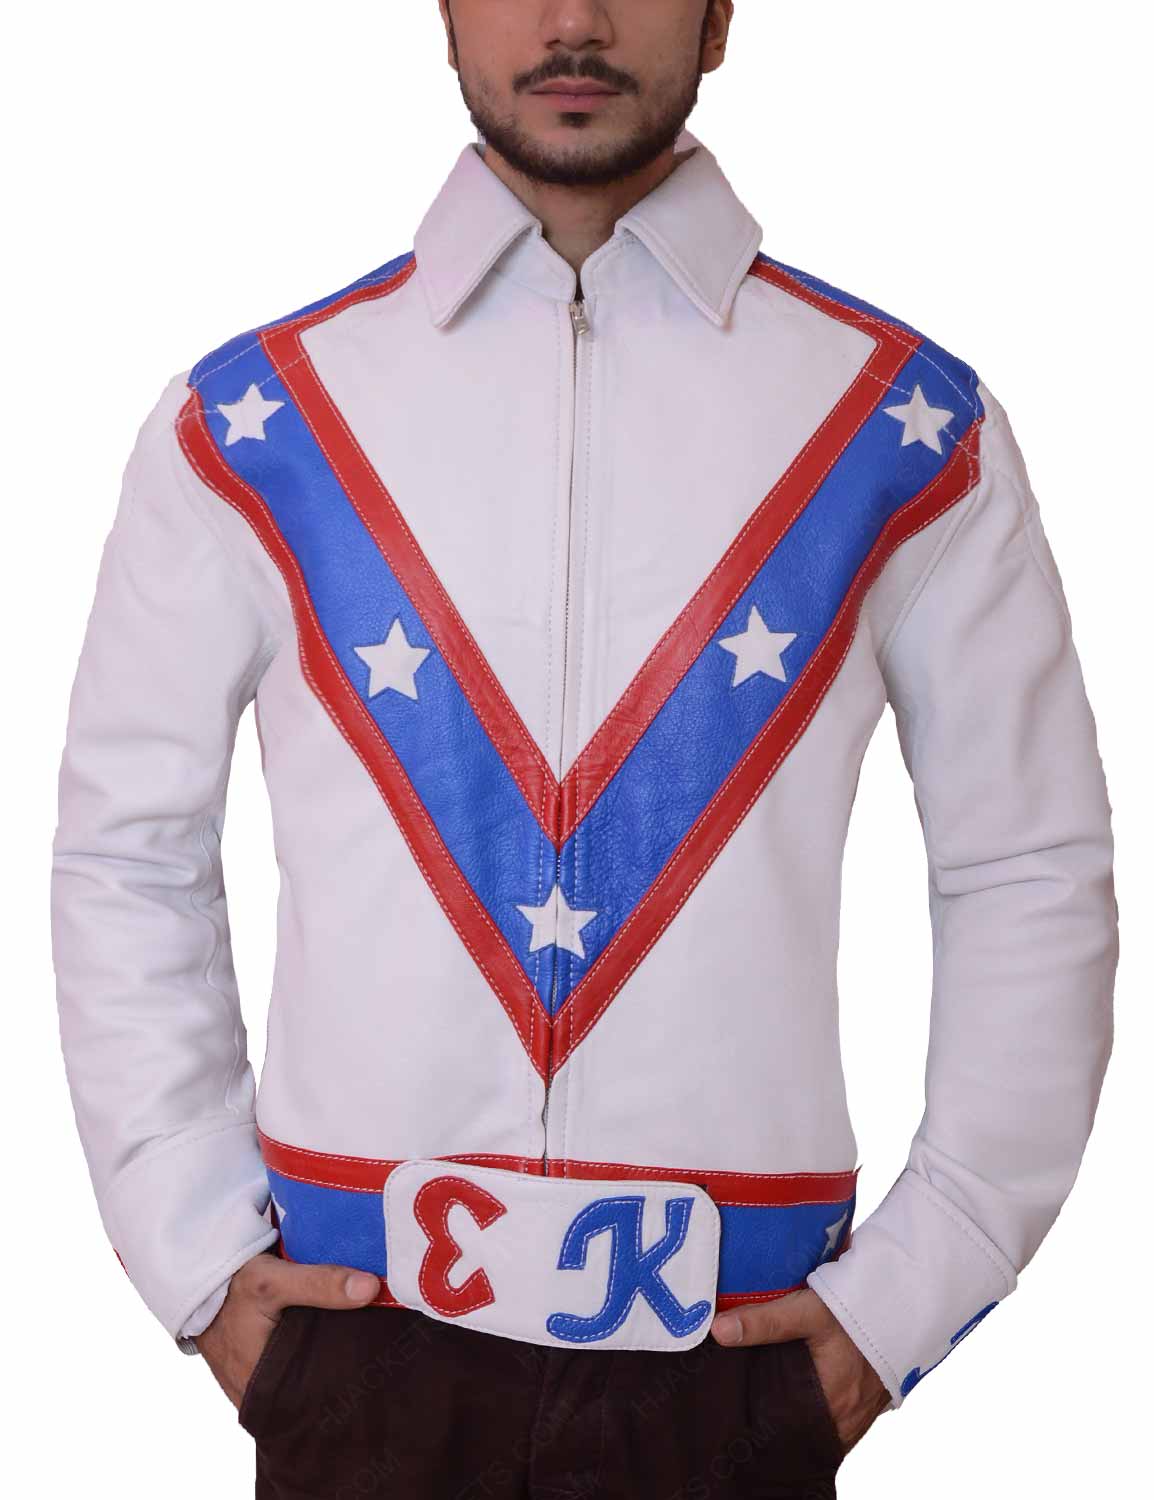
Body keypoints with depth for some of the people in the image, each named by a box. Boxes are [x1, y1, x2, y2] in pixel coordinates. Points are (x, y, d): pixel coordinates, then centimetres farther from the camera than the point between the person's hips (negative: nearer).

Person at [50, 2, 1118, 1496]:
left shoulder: (910, 429, -1)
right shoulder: (247, 427, 0)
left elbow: (1032, 881, 2)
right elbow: (124, 855, 6)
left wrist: (903, 1298, -2)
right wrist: (201, 1260, 1)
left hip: (740, 1353, 0)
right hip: (359, 1335, 0)